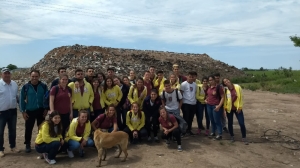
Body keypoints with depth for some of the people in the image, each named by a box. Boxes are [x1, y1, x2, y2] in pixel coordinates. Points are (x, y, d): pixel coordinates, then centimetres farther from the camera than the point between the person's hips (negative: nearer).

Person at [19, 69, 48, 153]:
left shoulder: (43, 86, -4)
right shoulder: (25, 86, -5)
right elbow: (22, 99, -1)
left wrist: (46, 109, -4)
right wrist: (23, 111, -4)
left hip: (41, 110, 1)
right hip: (30, 111, -1)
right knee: (28, 128, 7)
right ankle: (27, 144, 24)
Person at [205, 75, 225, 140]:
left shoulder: (218, 87, -11)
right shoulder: (208, 87, 7)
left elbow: (222, 97, -12)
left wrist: (219, 106, -18)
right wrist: (206, 99, 9)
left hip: (216, 106, -6)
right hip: (209, 105, 6)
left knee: (217, 120, -1)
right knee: (212, 120, 14)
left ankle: (219, 134, 8)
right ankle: (213, 132, 27)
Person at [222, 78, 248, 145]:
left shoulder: (237, 87, -6)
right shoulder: (225, 90, -6)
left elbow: (241, 97, -2)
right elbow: (224, 99, -1)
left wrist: (240, 107, -4)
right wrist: (225, 108, -5)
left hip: (237, 108, 0)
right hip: (229, 109, 1)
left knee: (241, 123, -1)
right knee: (230, 123, 10)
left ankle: (244, 138, 15)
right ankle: (232, 136, 28)